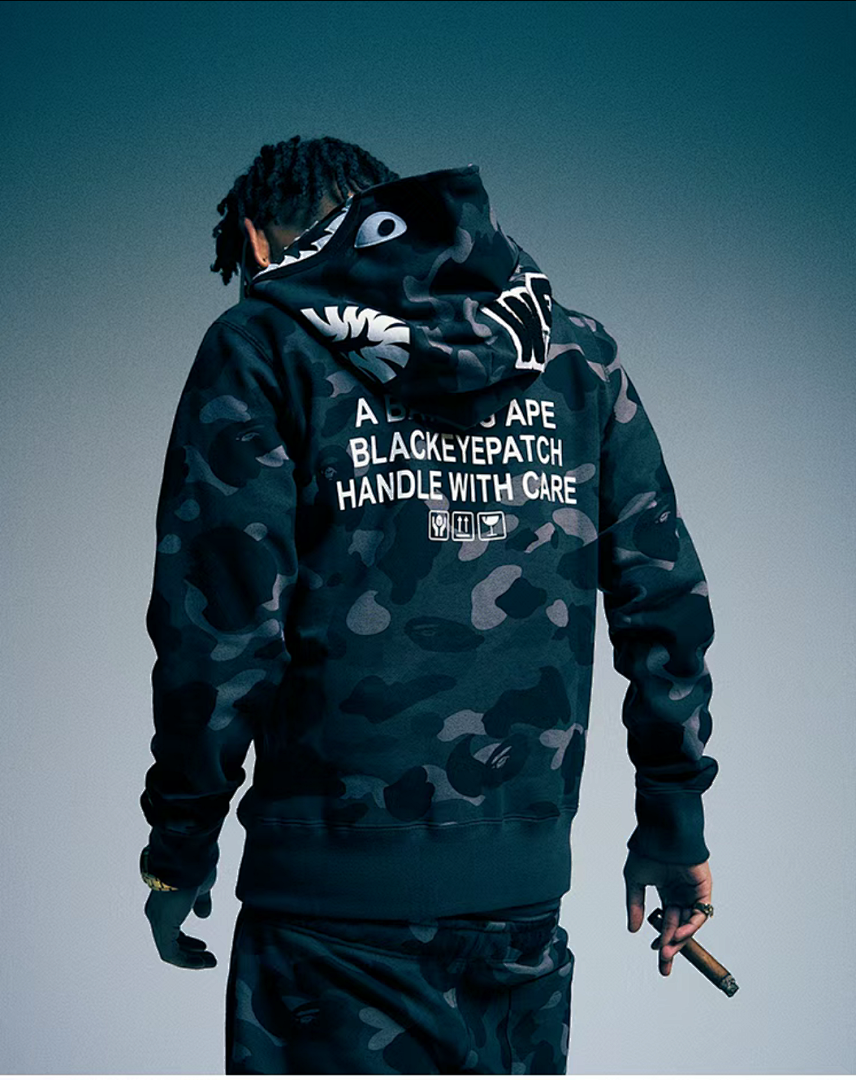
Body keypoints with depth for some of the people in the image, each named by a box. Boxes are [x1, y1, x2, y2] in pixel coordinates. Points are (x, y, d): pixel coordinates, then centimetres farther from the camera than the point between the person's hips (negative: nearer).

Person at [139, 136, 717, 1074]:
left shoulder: (263, 343, -2)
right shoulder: (575, 349, 10)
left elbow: (218, 621, -9)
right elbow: (663, 597, 8)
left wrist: (180, 847, 2)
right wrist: (674, 815, 16)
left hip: (336, 894, -4)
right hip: (525, 881, 4)